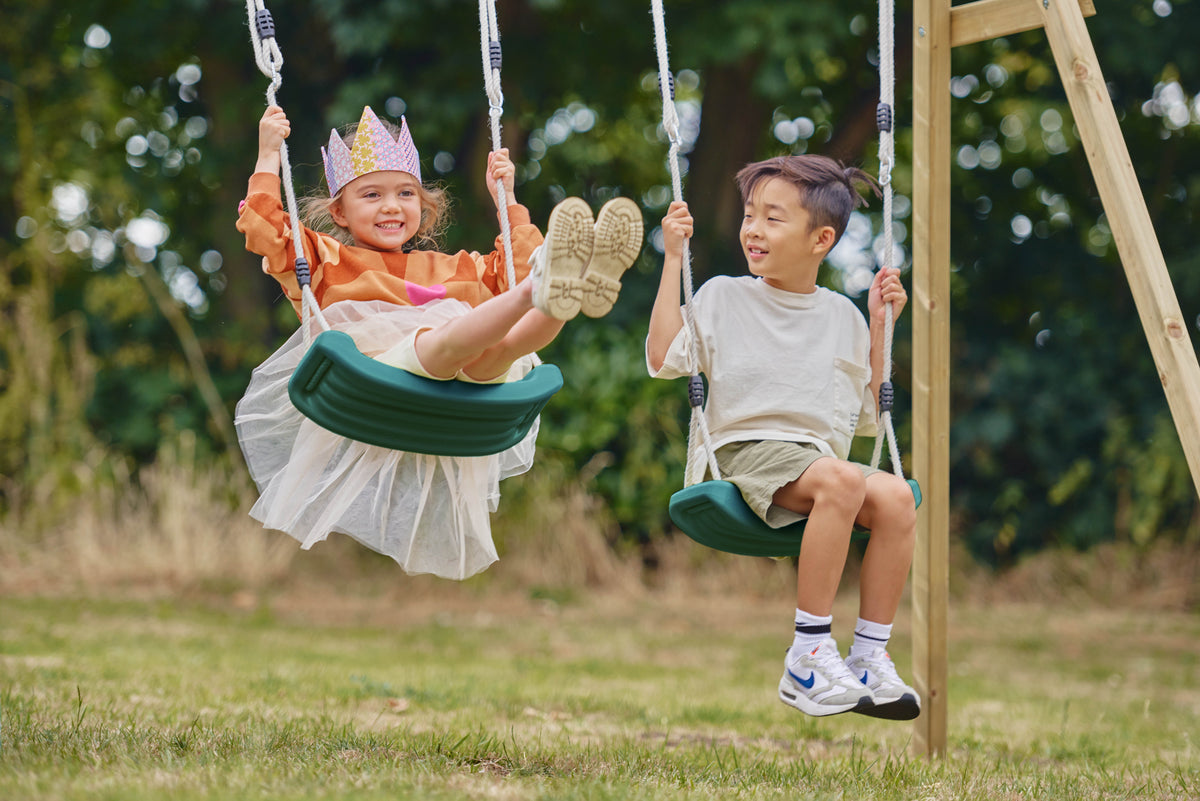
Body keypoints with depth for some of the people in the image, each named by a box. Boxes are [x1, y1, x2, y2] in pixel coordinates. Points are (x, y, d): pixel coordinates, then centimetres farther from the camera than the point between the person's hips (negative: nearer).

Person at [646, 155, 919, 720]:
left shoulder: (842, 316, 18)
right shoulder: (723, 297, 11)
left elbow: (866, 413, 21)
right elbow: (663, 358, -3)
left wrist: (880, 325, 15)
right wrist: (673, 259, 1)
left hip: (823, 455, 4)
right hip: (748, 450, -4)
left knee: (895, 496, -28)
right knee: (840, 479, -36)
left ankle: (870, 660, -21)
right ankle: (808, 656, -31)